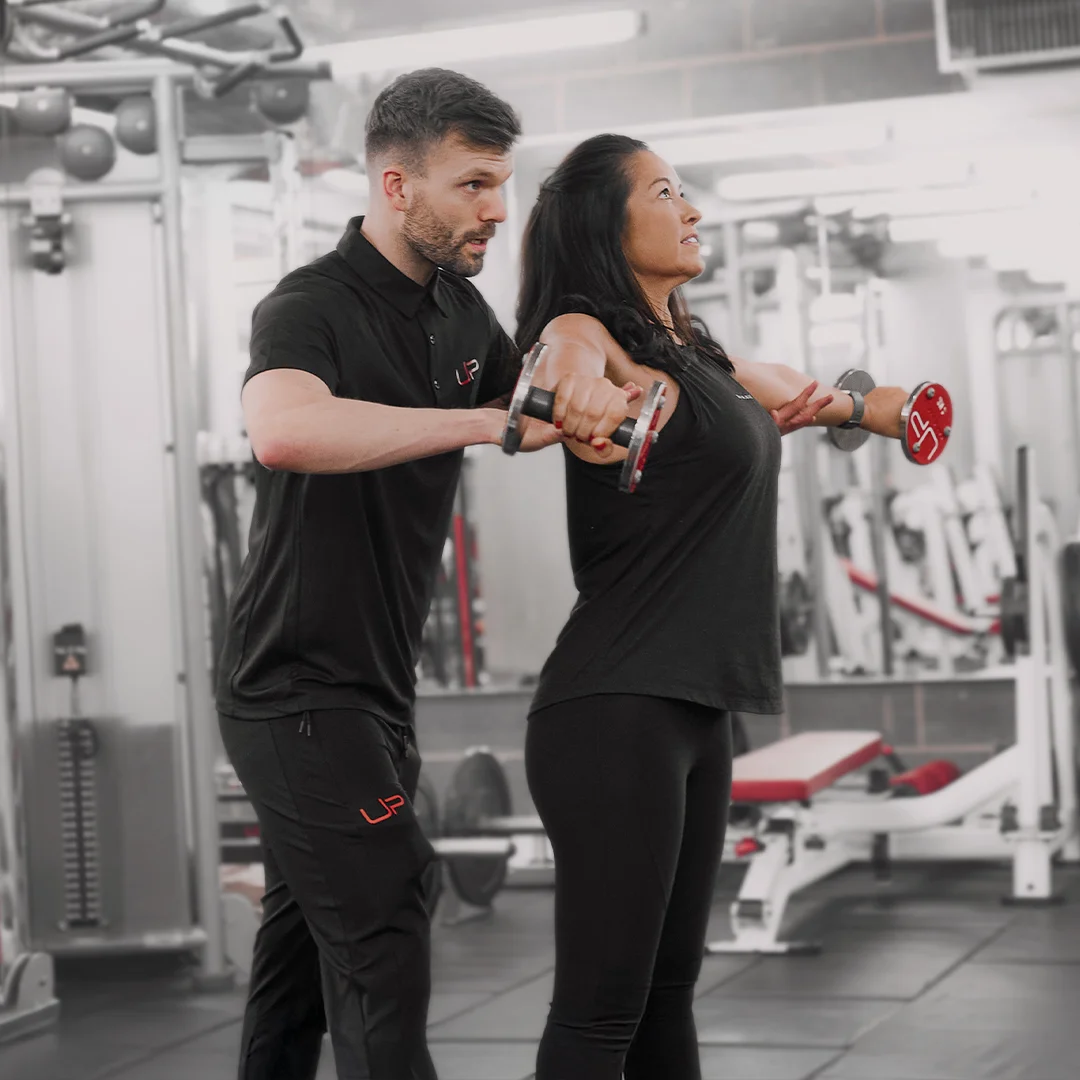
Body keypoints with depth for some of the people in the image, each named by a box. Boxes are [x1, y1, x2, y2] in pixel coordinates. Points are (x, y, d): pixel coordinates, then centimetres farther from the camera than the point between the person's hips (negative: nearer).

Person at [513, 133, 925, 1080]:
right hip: (616, 710, -9)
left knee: (668, 989, 15)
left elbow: (804, 400, 36)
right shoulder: (593, 336, -11)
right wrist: (584, 408, -58)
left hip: (695, 708, 9)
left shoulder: (693, 352, 16)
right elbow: (564, 362, -37)